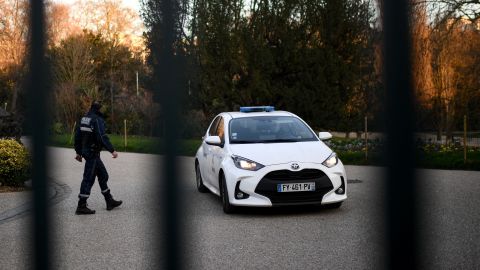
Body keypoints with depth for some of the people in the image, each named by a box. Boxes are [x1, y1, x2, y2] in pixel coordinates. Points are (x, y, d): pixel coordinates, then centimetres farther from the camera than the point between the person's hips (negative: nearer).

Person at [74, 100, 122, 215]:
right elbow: (102, 137, -25)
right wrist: (112, 150, -23)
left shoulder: (84, 119, 12)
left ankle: (109, 201, 23)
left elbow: (77, 136, 16)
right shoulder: (98, 120, -15)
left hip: (86, 151, 9)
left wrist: (78, 152, 23)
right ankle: (81, 206, -2)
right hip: (93, 153, -9)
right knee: (89, 179, -5)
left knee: (103, 175, 16)